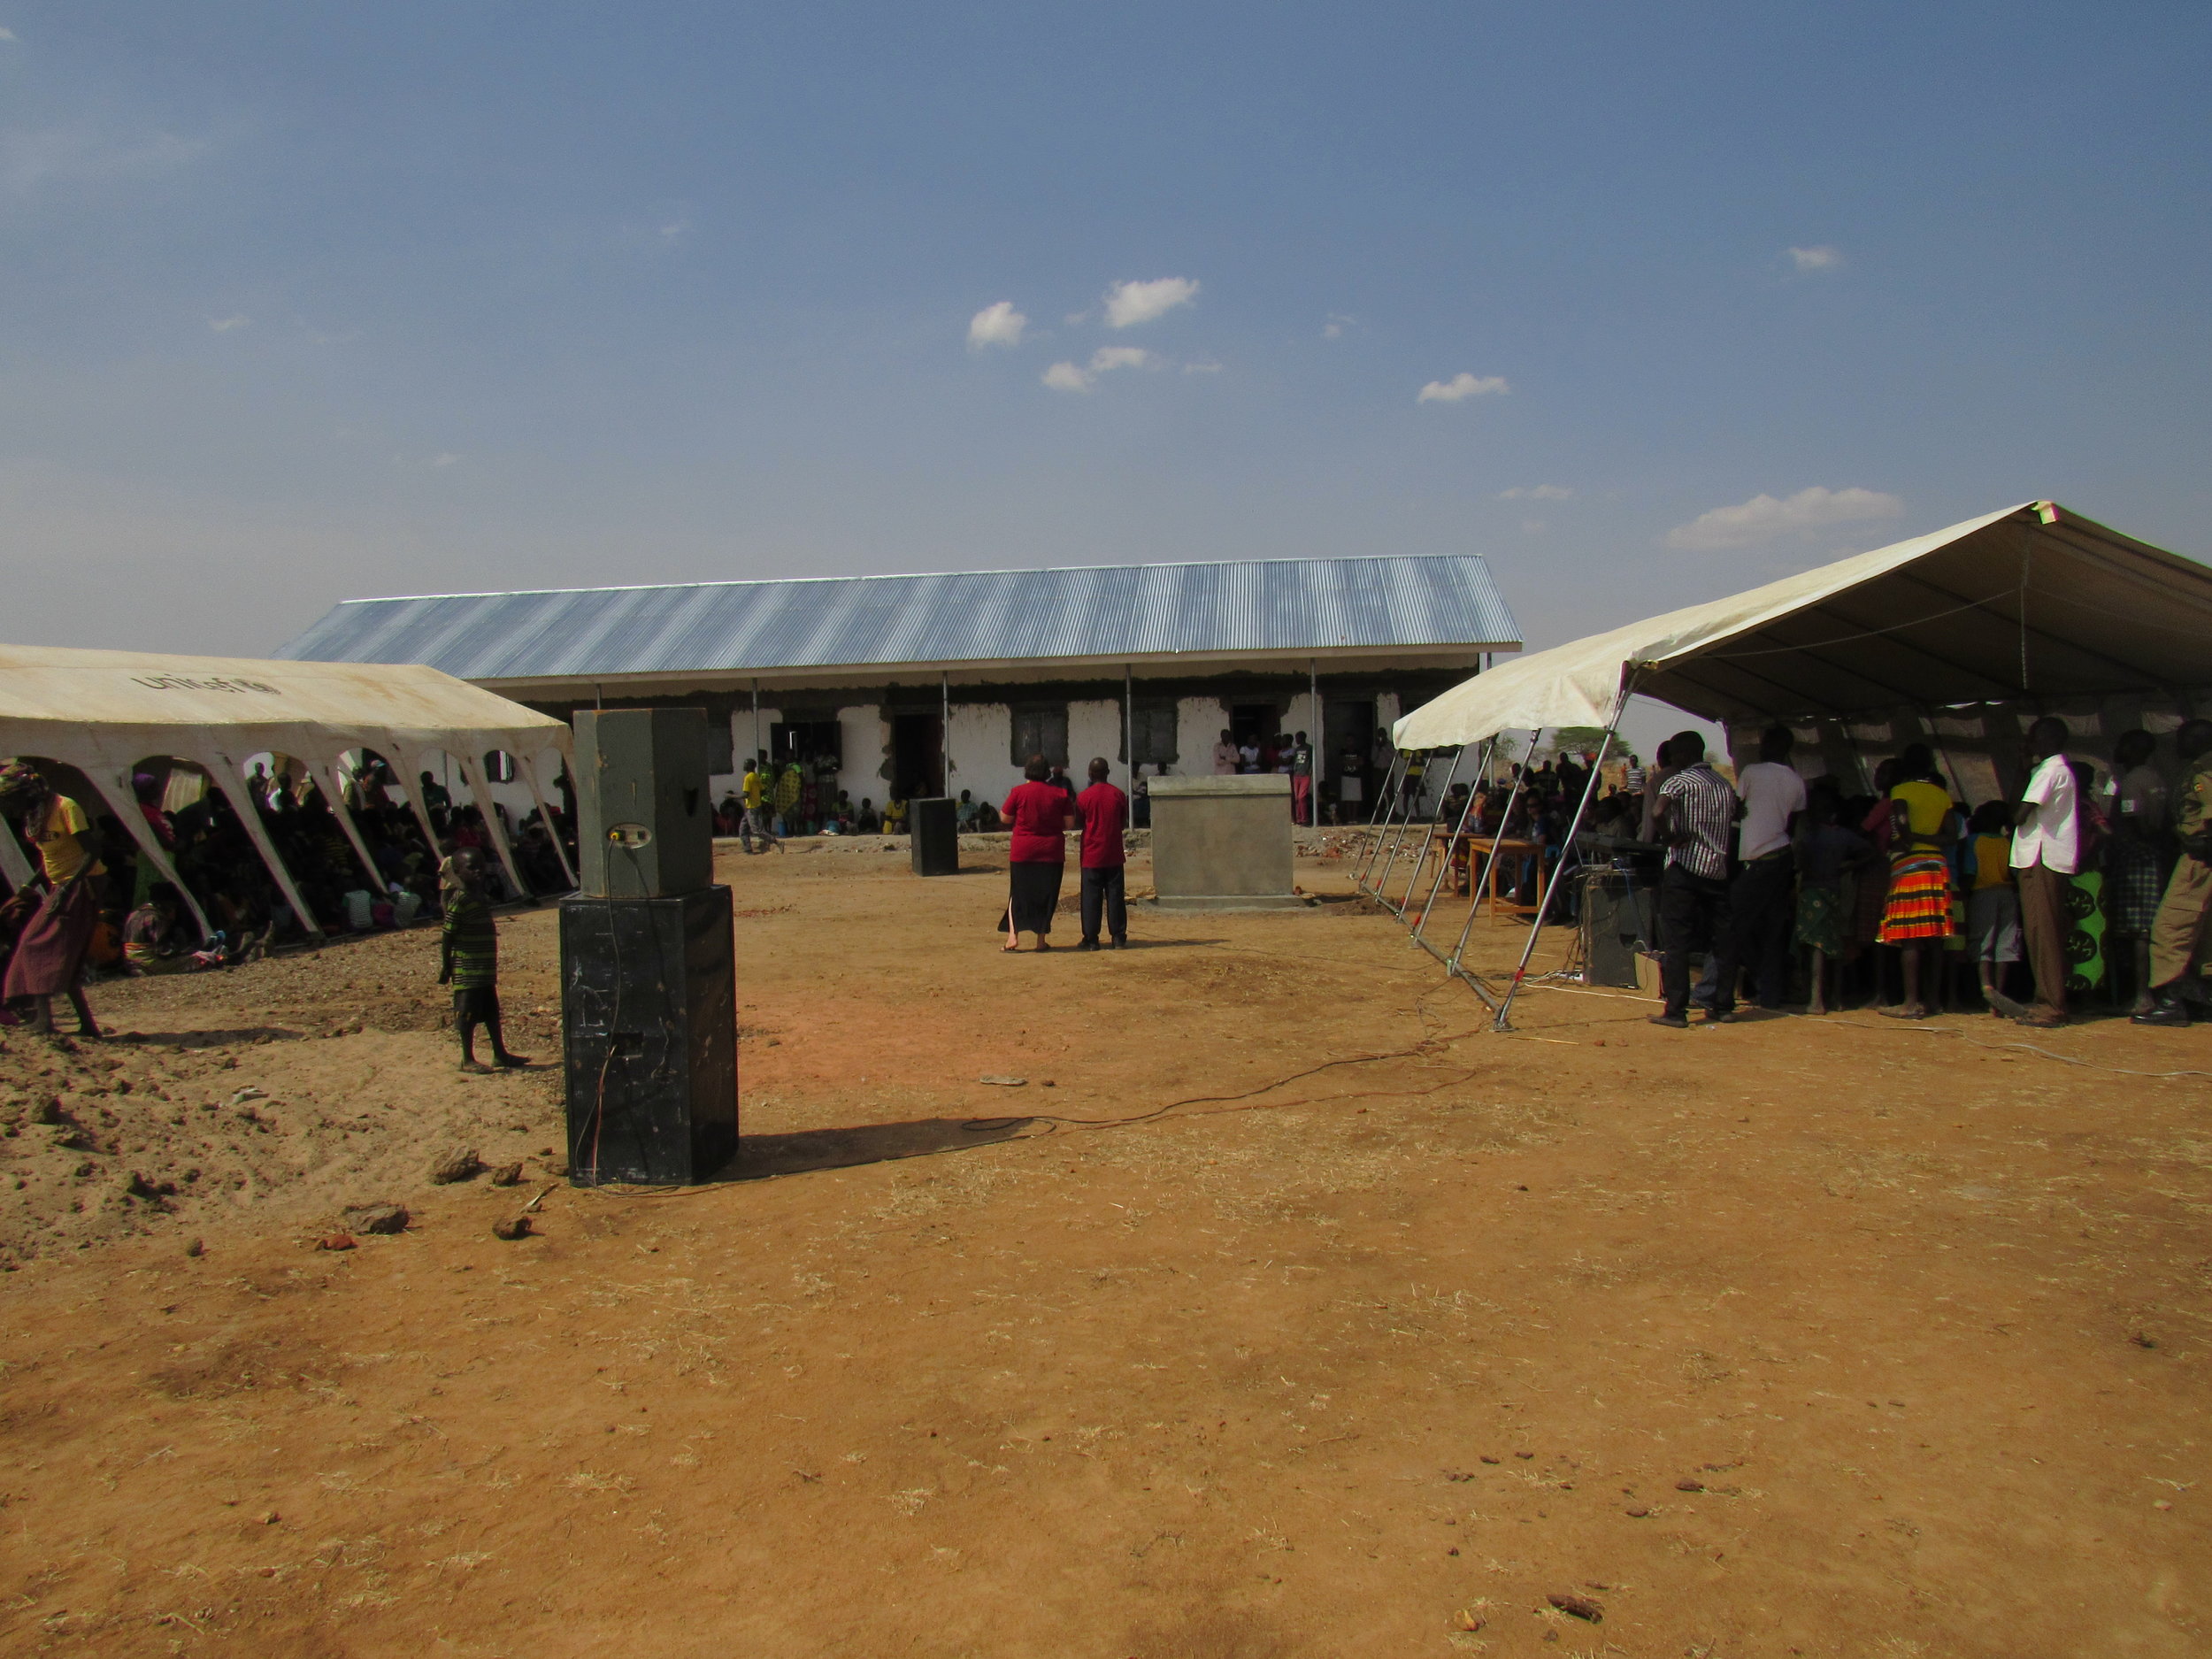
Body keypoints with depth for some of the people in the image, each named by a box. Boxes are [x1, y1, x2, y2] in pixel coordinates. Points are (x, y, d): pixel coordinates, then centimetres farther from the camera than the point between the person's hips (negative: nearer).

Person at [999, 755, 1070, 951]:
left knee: (1018, 893, 9)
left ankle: (1013, 935, -4)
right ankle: (1041, 939, 11)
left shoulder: (1018, 792, -7)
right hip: (1052, 852, 1)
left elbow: (1006, 819, 2)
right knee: (1046, 895, 9)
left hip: (1022, 852, -1)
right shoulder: (1059, 794, -2)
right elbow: (1068, 823, 2)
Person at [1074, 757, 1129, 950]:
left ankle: (1091, 939, 1)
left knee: (1091, 897, 1)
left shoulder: (1083, 797, -7)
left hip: (1092, 854, -2)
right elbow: (1124, 824, 7)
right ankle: (1119, 937, 7)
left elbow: (1079, 823, 2)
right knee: (1115, 896, 6)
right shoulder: (1118, 795, 0)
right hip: (1114, 854, 2)